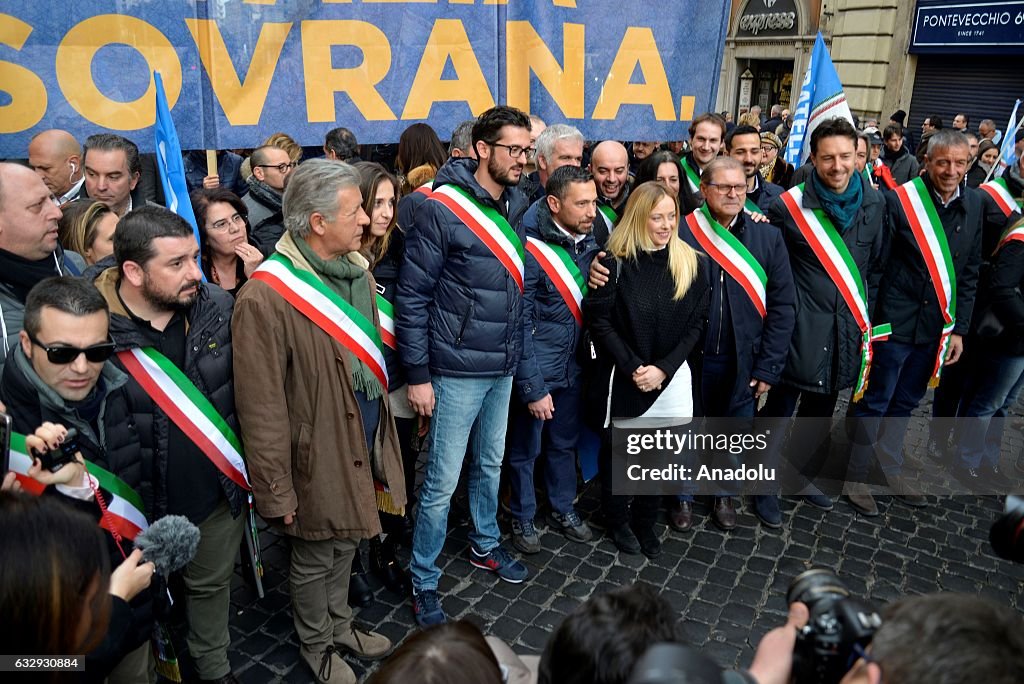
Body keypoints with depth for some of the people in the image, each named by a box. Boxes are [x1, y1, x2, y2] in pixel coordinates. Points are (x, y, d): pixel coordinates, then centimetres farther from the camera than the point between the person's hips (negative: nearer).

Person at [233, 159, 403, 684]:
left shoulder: (356, 274, 2)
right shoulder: (266, 298, -25)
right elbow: (262, 410, -21)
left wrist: (383, 442, 16)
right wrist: (276, 493, -16)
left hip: (363, 445, 7)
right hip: (319, 458, -7)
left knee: (344, 545, 25)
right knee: (314, 558, 16)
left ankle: (339, 625, 49)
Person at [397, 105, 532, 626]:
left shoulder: (518, 203, 5)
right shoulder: (442, 209, -15)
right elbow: (412, 295, -14)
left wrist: (518, 350, 11)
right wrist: (416, 374, -14)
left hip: (504, 367, 7)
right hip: (458, 370, -6)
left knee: (491, 464, 22)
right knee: (443, 481, 2)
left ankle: (485, 544, 44)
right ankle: (423, 583, 19)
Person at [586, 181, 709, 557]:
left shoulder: (691, 263, -2)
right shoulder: (616, 262, -11)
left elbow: (695, 325, -1)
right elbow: (599, 321, -10)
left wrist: (662, 368, -12)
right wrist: (633, 367, -15)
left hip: (671, 380, 2)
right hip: (622, 379, -2)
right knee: (617, 452, 13)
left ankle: (645, 522, 33)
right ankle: (617, 520, 35)